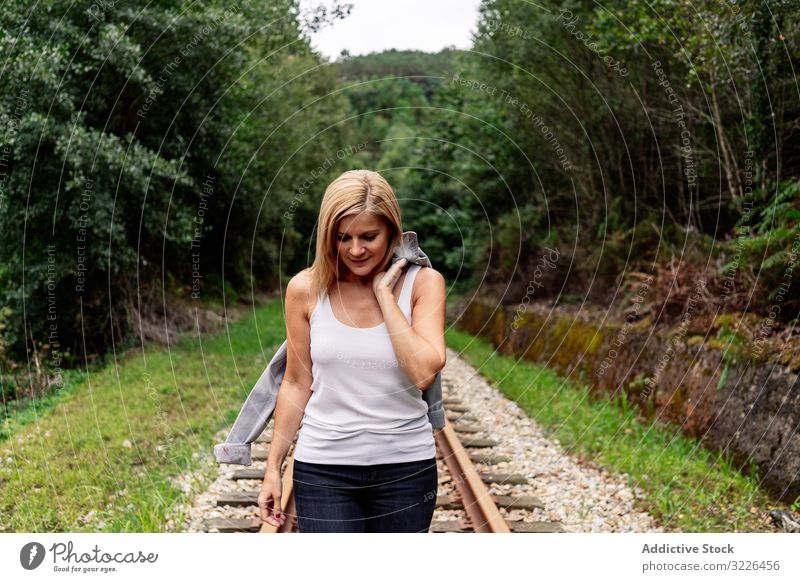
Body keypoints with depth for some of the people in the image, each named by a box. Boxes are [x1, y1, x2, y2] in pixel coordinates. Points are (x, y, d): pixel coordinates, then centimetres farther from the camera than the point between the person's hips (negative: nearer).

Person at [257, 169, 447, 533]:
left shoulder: (422, 283, -5)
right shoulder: (306, 288, -3)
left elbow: (424, 372, -19)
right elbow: (296, 383, 4)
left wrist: (384, 292, -15)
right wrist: (273, 468, 5)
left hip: (405, 465, 0)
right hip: (323, 465, 0)